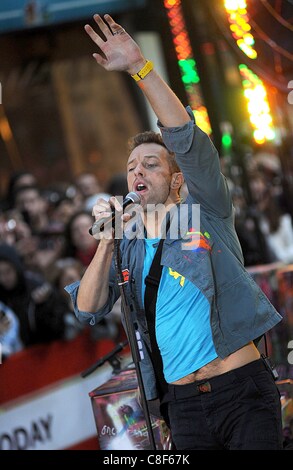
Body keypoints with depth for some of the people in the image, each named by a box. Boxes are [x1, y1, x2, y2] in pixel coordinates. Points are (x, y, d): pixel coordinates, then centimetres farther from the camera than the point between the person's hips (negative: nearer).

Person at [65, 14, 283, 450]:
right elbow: (88, 309, 3)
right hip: (185, 404, 3)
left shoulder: (204, 214, 6)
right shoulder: (128, 249, 16)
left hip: (244, 387, -3)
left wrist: (140, 67, -16)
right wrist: (107, 240, -8)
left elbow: (187, 140, -9)